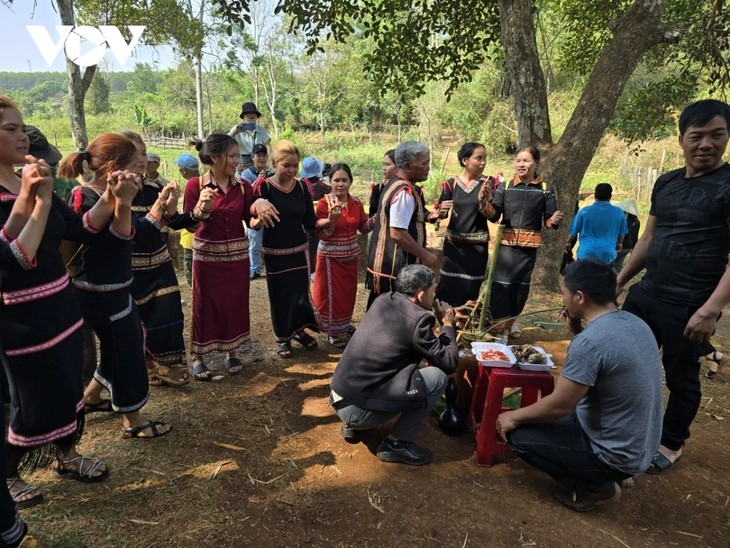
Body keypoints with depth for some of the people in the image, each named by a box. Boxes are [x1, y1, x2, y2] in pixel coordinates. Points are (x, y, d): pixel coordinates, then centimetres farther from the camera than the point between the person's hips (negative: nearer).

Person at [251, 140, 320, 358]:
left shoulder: (302, 188, -1)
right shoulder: (264, 187, -14)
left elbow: (309, 222, 2)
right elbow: (252, 223, -16)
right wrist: (258, 220, -37)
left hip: (300, 250, 4)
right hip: (274, 253, -3)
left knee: (301, 292, 11)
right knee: (280, 295, 7)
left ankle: (299, 330, 35)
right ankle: (283, 338, 27)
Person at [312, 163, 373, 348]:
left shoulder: (356, 203, 0)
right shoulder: (324, 203, -15)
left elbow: (363, 228, 4)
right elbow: (322, 235, -19)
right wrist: (332, 219, -37)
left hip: (350, 256, 5)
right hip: (330, 257, -5)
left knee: (348, 292, 16)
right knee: (332, 294, 4)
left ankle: (345, 325, 36)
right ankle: (332, 333, 18)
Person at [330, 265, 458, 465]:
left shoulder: (383, 300, 7)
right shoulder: (417, 320, -15)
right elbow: (449, 364, -7)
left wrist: (434, 320, 17)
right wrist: (447, 325, 6)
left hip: (338, 399, 8)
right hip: (358, 409, -8)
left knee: (407, 363, 25)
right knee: (438, 377, -7)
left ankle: (352, 424, 21)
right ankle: (396, 443, 3)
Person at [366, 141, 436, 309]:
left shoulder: (394, 183, 11)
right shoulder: (404, 192, -21)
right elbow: (397, 233, -26)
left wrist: (426, 216, 16)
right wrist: (424, 255, -16)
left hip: (385, 263, 10)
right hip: (395, 267, -10)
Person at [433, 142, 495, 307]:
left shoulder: (488, 183, -3)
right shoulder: (451, 183, 0)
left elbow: (493, 216, -10)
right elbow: (441, 214, 3)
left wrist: (482, 200, -29)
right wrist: (442, 210, -20)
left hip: (477, 244, -1)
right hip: (453, 242, 1)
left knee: (470, 289, 3)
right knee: (447, 285, 0)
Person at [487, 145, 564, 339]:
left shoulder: (546, 190, 0)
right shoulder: (505, 187, -1)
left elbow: (548, 221, 3)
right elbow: (494, 216, -7)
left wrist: (554, 221, -20)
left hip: (529, 245, 2)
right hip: (507, 243, -1)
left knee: (522, 285, 13)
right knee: (501, 284, -5)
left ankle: (511, 320, 33)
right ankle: (500, 325, 8)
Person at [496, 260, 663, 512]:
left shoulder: (589, 341, -29)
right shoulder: (634, 323, -2)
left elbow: (559, 406, -20)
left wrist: (515, 416, -5)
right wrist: (577, 331, 3)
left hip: (615, 455, -9)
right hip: (638, 445, 9)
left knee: (517, 434, -3)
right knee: (539, 410, 22)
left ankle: (591, 487, 5)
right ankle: (600, 479, 17)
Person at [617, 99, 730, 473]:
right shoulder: (666, 183, 9)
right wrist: (621, 279, 16)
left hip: (690, 308, -6)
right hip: (645, 294, 6)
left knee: (681, 378, 9)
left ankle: (671, 444, 30)